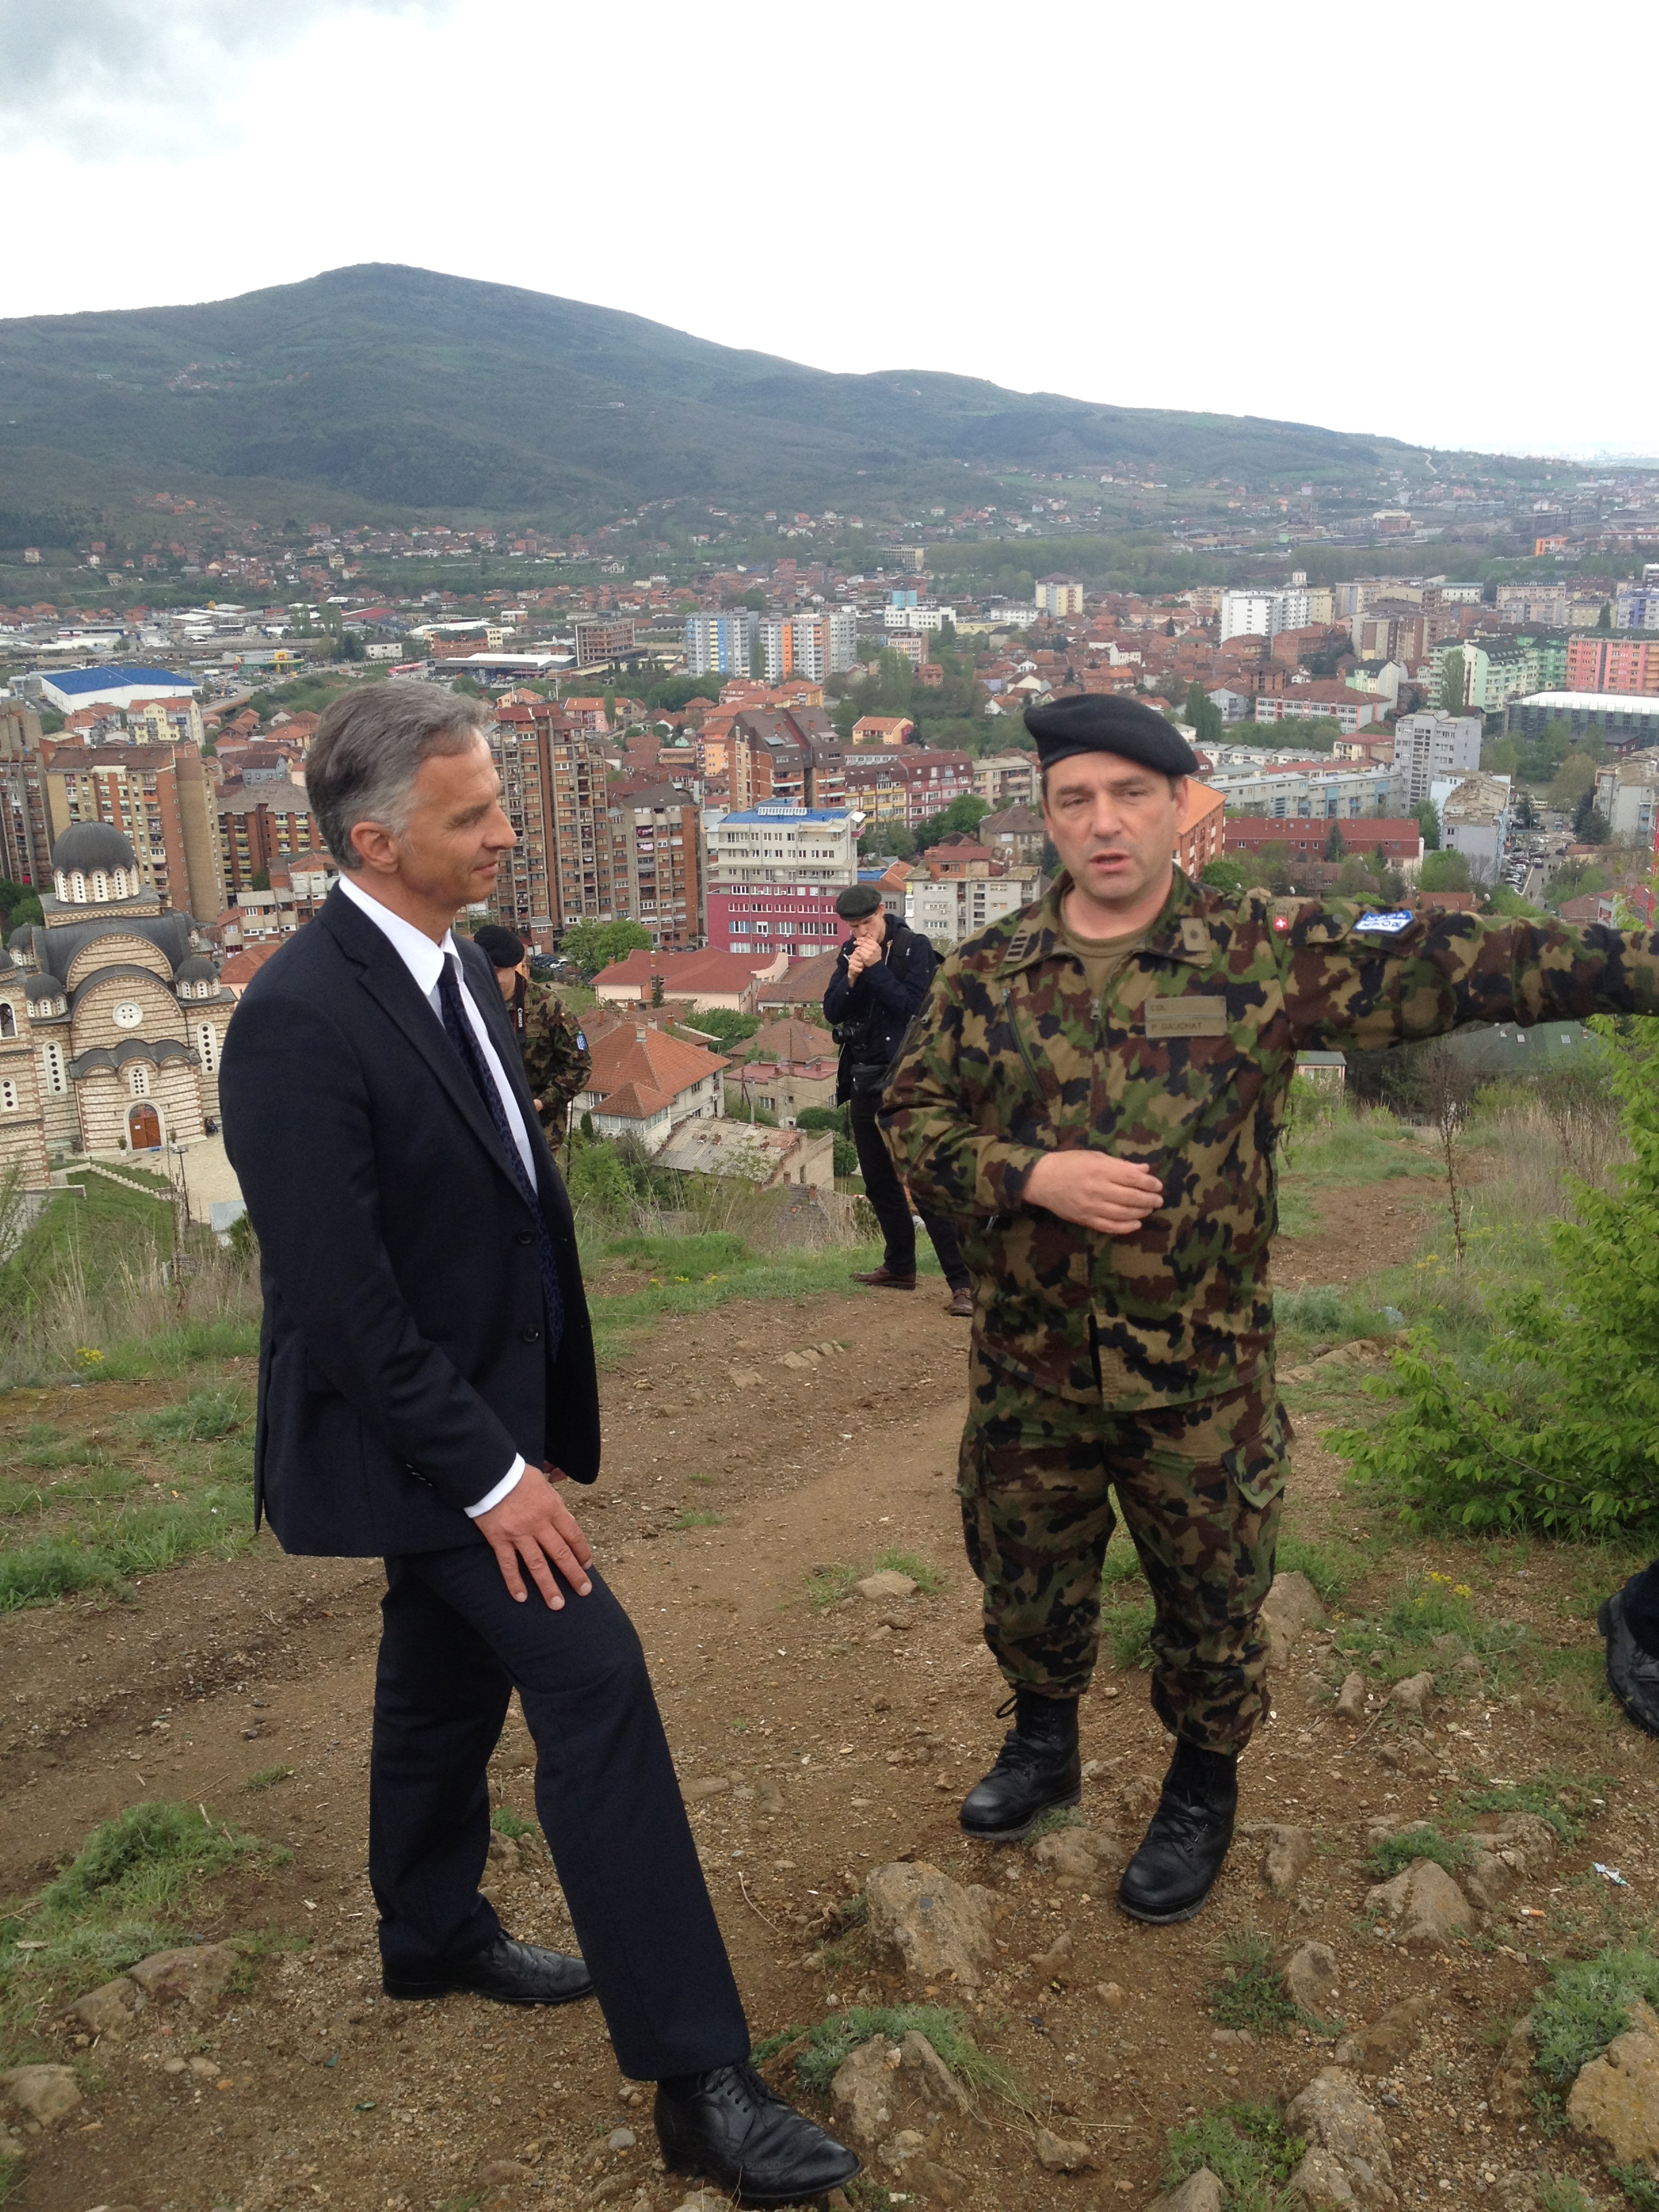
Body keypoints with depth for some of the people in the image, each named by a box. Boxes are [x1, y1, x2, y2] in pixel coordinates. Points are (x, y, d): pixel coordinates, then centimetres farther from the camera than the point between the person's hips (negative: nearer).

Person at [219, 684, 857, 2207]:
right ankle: (699, 2076, -3)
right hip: (414, 1436, -9)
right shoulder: (302, 1018, -24)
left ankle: (434, 1938, 44)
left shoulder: (455, 965, 5)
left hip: (480, 1410, 9)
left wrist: (530, 1427, 11)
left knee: (450, 1673, 22)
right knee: (593, 1677, -11)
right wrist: (489, 1475, -22)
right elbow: (338, 1295, -24)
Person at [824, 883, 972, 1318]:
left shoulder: (914, 947, -7)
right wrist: (851, 977, -13)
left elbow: (912, 1007, -16)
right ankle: (900, 1266, 29)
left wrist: (876, 968, -19)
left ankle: (962, 1282, -14)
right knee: (879, 1183, 14)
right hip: (864, 1080, 7)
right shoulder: (850, 952, 10)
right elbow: (831, 1012, 3)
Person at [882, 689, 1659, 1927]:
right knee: (1026, 1580, 20)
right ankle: (1044, 1746, 48)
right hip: (1030, 1371, 3)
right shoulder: (988, 974, -1)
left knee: (1210, 1599, 14)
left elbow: (1463, 966, -11)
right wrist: (1031, 1176, -18)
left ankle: (1203, 1791, 40)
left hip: (1203, 1376, -2)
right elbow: (911, 1116, -1)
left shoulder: (1267, 954, -8)